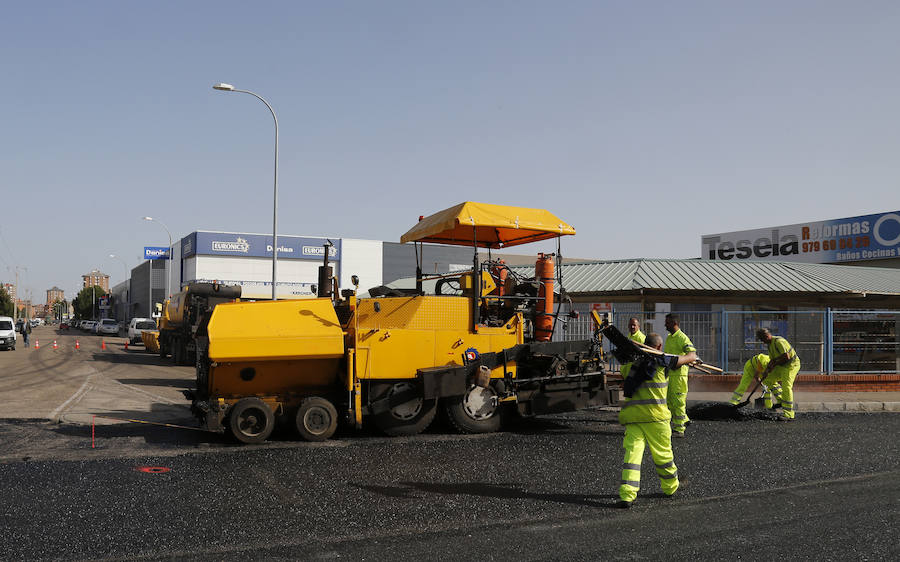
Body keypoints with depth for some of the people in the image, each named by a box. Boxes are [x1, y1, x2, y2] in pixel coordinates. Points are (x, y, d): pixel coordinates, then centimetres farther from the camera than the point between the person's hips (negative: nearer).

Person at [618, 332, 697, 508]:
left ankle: (627, 494, -14)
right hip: (654, 414, -4)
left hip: (630, 414, 4)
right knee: (663, 452, 14)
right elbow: (691, 357, 13)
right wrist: (691, 354, 39)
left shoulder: (636, 362, 17)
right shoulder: (663, 360, 3)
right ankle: (671, 487, 33)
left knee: (632, 452, -2)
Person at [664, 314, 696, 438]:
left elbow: (693, 353, -24)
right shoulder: (668, 338, 16)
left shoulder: (682, 338, -12)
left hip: (679, 373, -9)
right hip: (668, 373, 9)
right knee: (669, 400, 14)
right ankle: (684, 419, 28)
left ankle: (679, 430, 2)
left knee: (677, 402, -4)